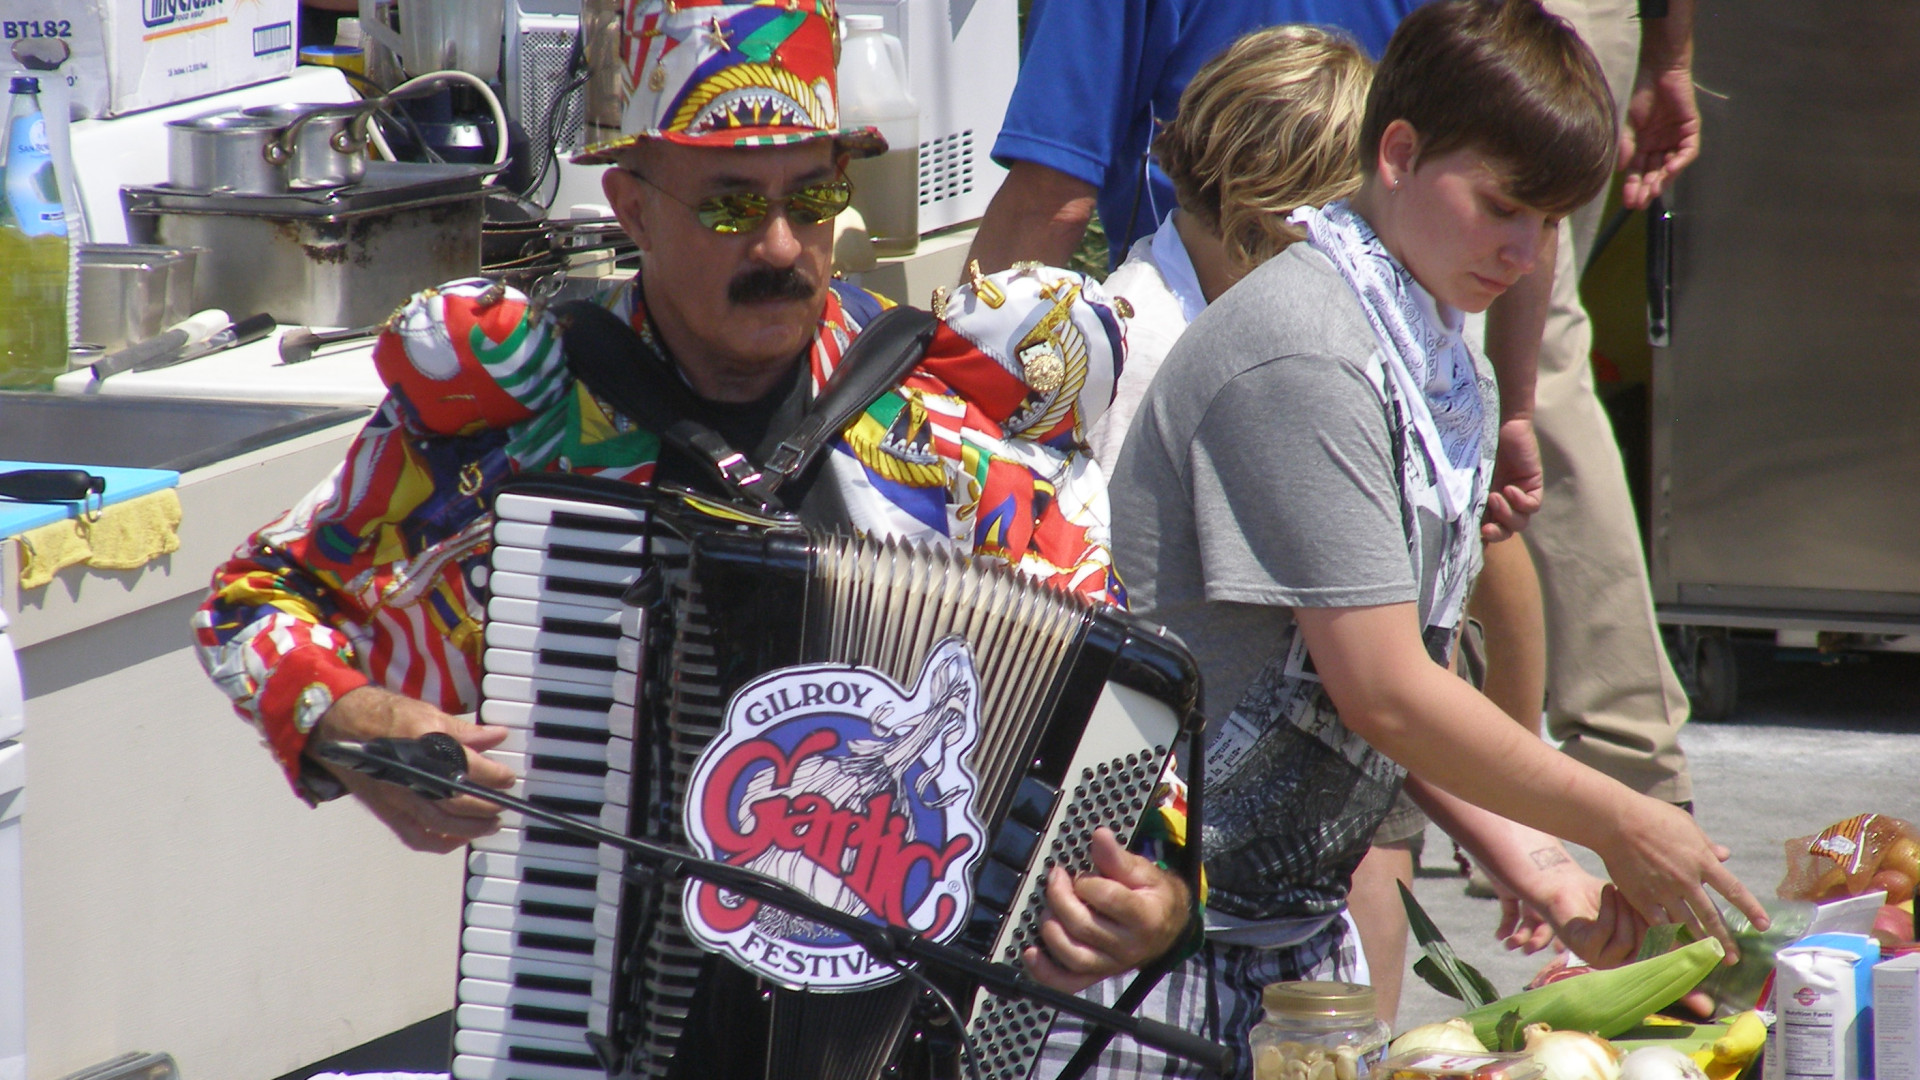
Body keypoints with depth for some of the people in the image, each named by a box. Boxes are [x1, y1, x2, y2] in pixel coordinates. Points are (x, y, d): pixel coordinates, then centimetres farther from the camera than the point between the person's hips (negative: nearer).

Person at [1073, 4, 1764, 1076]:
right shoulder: (1302, 357, -19)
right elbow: (1382, 693, -21)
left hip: (1301, 921, 9)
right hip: (1182, 934, -9)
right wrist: (1621, 827, -12)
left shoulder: (1451, 370, 11)